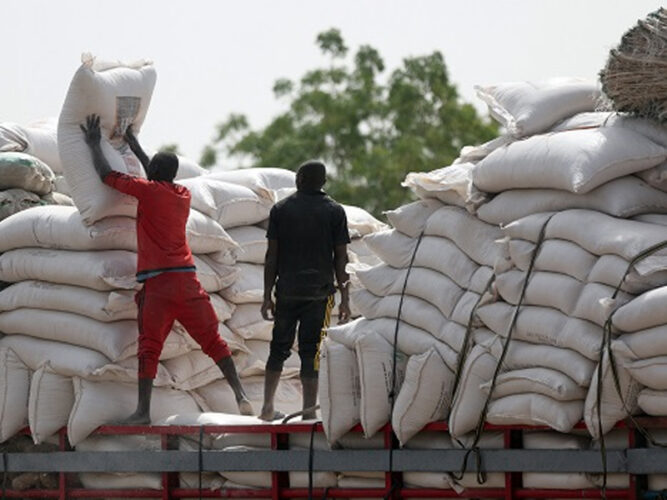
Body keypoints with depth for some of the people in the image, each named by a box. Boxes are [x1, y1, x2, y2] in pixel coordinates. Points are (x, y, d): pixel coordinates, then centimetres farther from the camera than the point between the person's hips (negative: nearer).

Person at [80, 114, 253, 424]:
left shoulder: (148, 190, -2)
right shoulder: (183, 195, 15)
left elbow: (106, 175, 6)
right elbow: (161, 181, 37)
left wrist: (94, 145, 23)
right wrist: (134, 145, 45)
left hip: (157, 282, -5)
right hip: (187, 280, 5)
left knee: (149, 348, -6)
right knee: (213, 342, 6)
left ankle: (143, 410, -12)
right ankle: (240, 395, -4)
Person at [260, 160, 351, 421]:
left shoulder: (281, 209, 5)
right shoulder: (334, 212, 1)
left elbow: (272, 256, 4)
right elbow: (341, 258, -1)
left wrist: (267, 296, 7)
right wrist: (345, 299, 3)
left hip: (287, 291, 2)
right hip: (319, 292, -2)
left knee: (279, 348, 12)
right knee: (310, 351, -1)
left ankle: (267, 407, 12)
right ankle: (309, 410, -3)